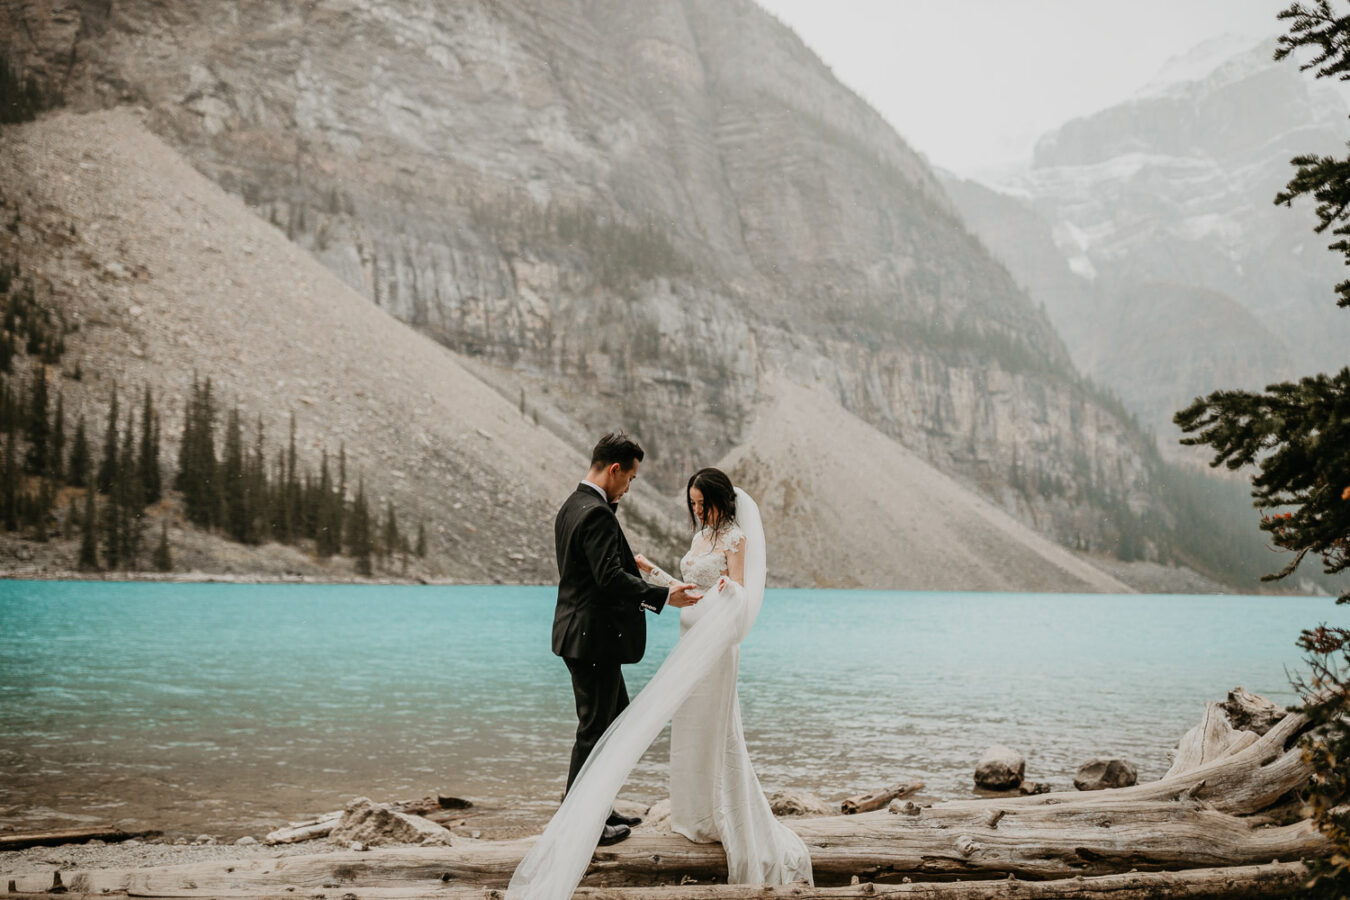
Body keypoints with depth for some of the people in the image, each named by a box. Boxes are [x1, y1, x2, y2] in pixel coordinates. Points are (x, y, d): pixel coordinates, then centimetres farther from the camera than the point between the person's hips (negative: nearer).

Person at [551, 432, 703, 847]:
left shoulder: (572, 506, 13)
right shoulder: (596, 514, -20)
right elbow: (611, 578, -25)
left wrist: (631, 563, 15)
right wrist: (664, 595, -19)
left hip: (581, 632, 11)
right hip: (595, 637, -11)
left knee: (617, 717, 19)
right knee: (595, 728, -1)